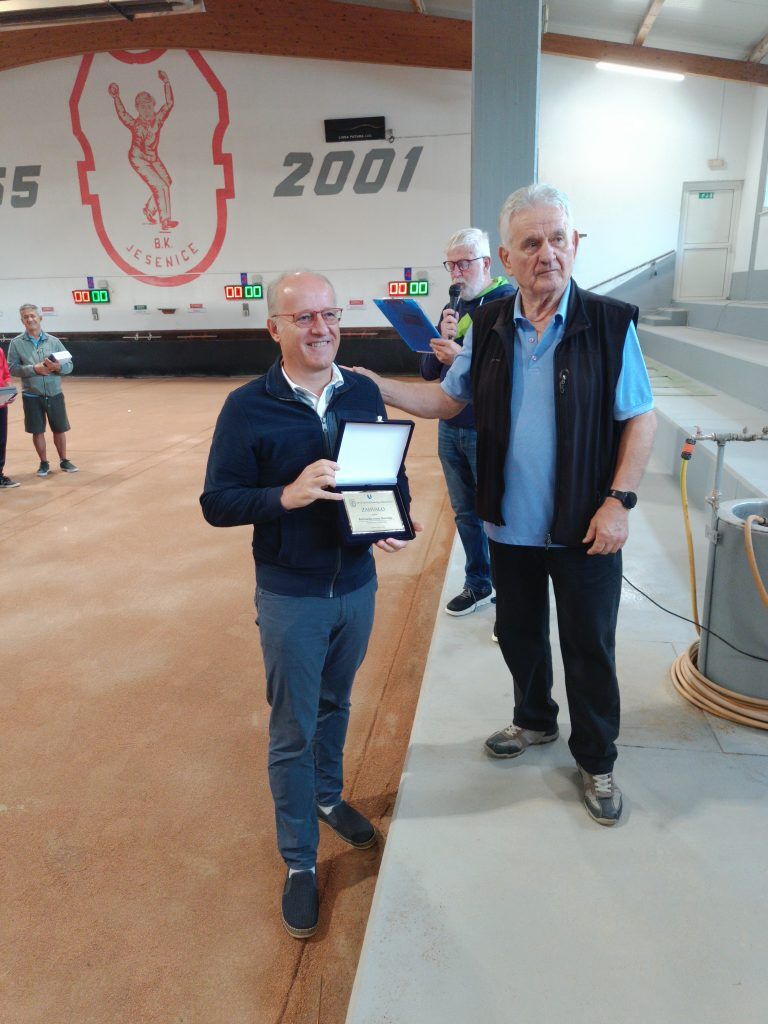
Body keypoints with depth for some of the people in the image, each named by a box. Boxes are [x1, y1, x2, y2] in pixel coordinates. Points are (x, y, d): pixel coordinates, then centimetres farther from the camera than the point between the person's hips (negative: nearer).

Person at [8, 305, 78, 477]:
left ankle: (64, 461, 25)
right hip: (31, 396, -1)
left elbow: (69, 365, 2)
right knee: (37, 431, 7)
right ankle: (44, 463, 22)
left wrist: (57, 367, -19)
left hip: (55, 394, 1)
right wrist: (34, 369, -20)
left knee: (59, 429, 9)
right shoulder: (16, 343, -1)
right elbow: (13, 368, -7)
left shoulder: (53, 341, 2)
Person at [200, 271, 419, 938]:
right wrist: (287, 495, -29)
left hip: (358, 584, 4)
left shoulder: (364, 393, -1)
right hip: (290, 596, -4)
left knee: (335, 703, 24)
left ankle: (327, 796, 50)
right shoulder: (248, 407, -12)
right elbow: (217, 503, -12)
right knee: (292, 731, 9)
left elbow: (392, 470, 9)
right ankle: (299, 863, 28)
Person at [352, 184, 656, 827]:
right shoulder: (488, 327, -1)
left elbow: (642, 419, -8)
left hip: (583, 528, -3)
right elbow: (448, 400, 7)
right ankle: (535, 722, 47)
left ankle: (596, 761, 34)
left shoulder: (610, 324, -11)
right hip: (511, 526, 4)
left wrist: (619, 501, -15)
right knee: (519, 634, 21)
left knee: (590, 649, 11)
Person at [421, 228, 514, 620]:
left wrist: (462, 357, -31)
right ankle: (477, 584, 34)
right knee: (465, 513, 17)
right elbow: (428, 372, 8)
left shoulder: (509, 302, -10)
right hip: (450, 428, 7)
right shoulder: (453, 308, 11)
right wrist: (442, 338, -10)